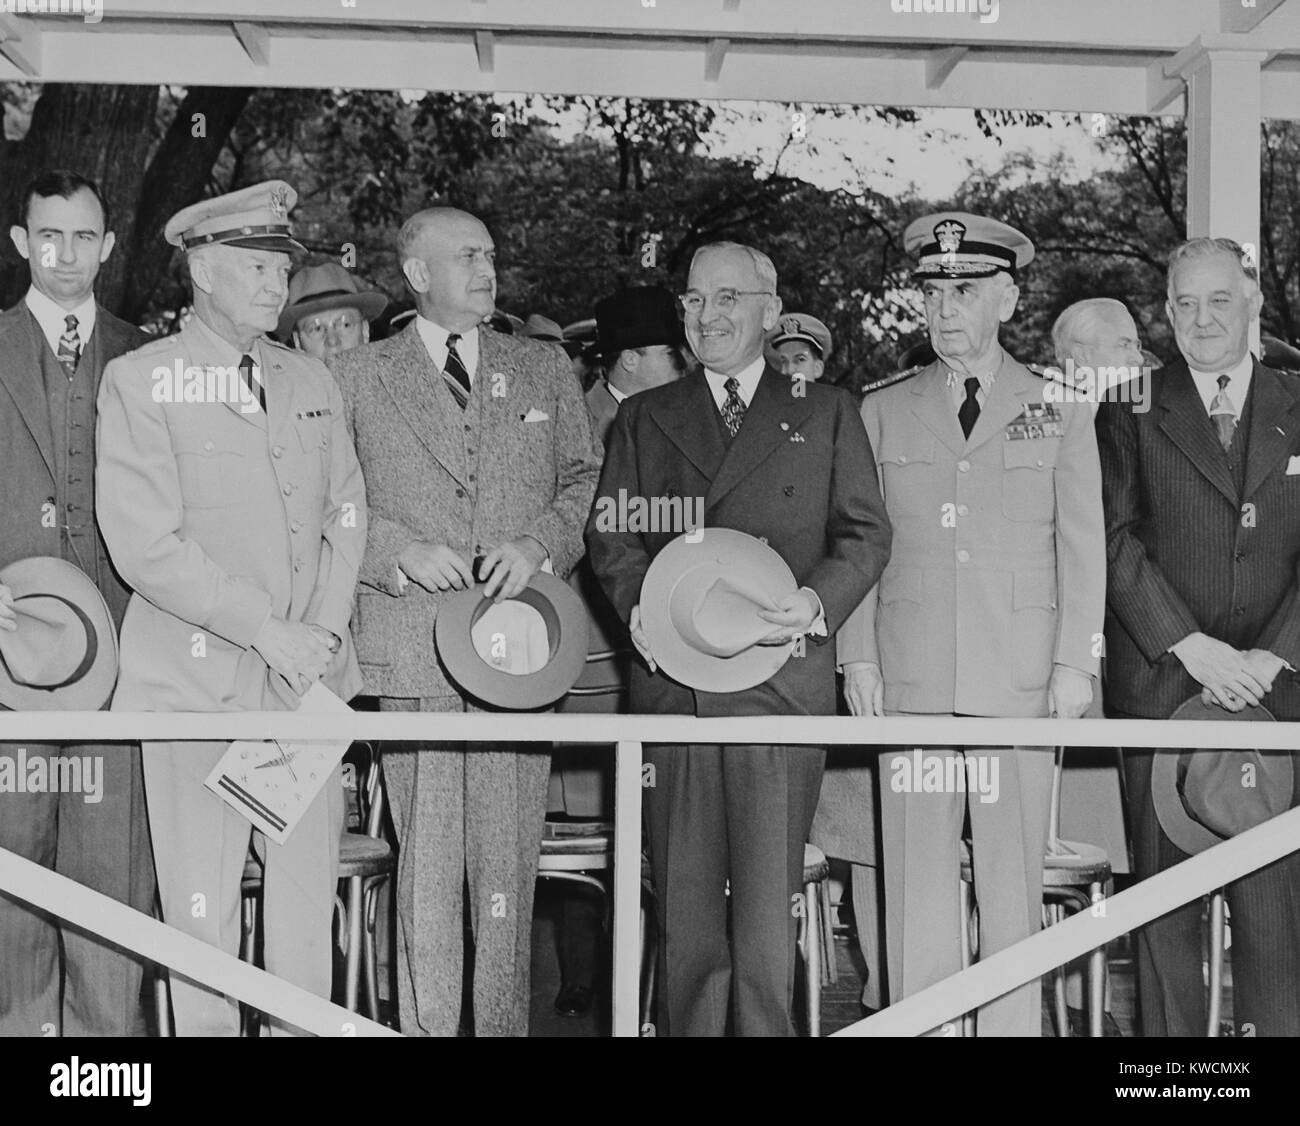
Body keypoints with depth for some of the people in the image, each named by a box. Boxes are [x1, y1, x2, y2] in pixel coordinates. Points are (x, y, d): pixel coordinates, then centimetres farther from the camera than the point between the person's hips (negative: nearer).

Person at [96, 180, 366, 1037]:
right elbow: (146, 544, -10)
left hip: (309, 678, 4)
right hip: (199, 678, -4)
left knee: (310, 886, 6)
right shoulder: (139, 381, -2)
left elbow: (347, 514, 14)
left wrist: (325, 631, -2)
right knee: (201, 901, 1)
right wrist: (265, 631, -14)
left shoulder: (313, 381, 14)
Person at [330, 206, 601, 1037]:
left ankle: (504, 1023, 11)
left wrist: (539, 542, -2)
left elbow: (586, 481, 16)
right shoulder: (357, 378, 9)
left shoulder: (545, 368, 16)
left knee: (510, 860, 1)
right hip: (412, 650, -1)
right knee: (426, 858, -1)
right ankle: (426, 1024, 9)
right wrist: (401, 552, -8)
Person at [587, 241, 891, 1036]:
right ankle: (688, 1028, 14)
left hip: (782, 679, -2)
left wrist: (820, 598, -12)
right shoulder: (645, 418, 17)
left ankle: (765, 1027, 6)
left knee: (769, 894, -4)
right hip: (673, 675, 2)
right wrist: (636, 601, -7)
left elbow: (867, 532, 7)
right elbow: (610, 532, 13)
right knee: (684, 891, 4)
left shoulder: (826, 413, 12)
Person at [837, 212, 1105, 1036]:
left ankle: (1014, 1026, 9)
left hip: (1021, 683, -1)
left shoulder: (1059, 412, 8)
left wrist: (1076, 661, 0)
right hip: (910, 680, 1)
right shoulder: (882, 411, 11)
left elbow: (1082, 546, 7)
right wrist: (858, 656, 2)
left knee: (1014, 879, 1)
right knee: (916, 873, 2)